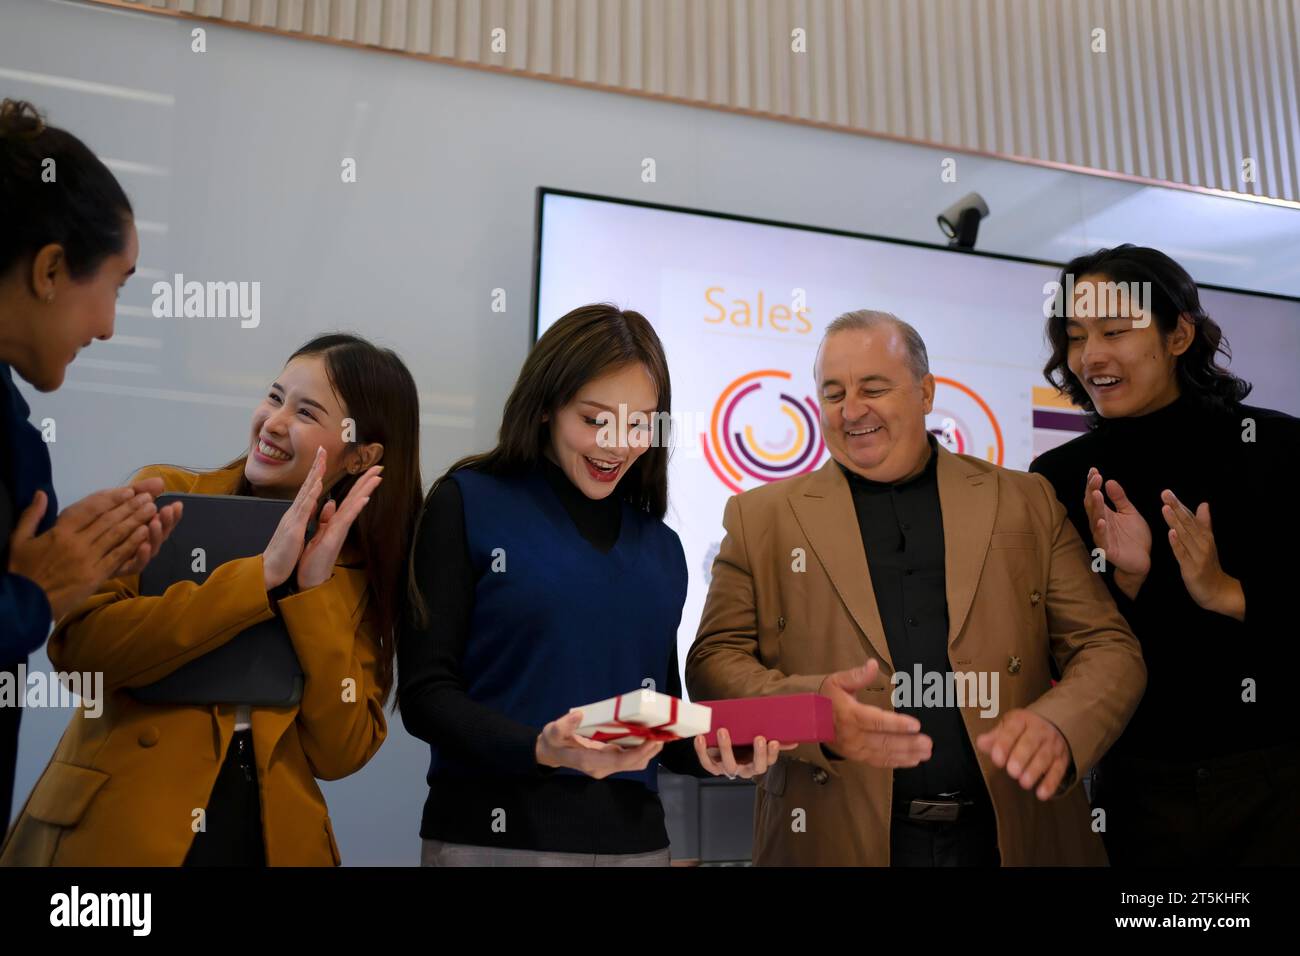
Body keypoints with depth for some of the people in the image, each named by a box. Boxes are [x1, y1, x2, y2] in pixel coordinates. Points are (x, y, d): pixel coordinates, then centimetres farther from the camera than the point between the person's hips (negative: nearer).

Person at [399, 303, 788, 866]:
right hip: (492, 835, -4)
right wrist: (539, 749, -23)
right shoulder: (468, 503, -4)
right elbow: (425, 692, -8)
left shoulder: (661, 547, 10)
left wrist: (705, 752, -6)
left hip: (634, 840, 4)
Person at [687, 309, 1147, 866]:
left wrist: (1058, 725, -17)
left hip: (1014, 836, 1)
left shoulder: (1026, 503, 5)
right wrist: (812, 711, -21)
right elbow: (713, 662, -2)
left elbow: (1109, 648, 4)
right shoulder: (760, 518, 2)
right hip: (838, 841, -1)